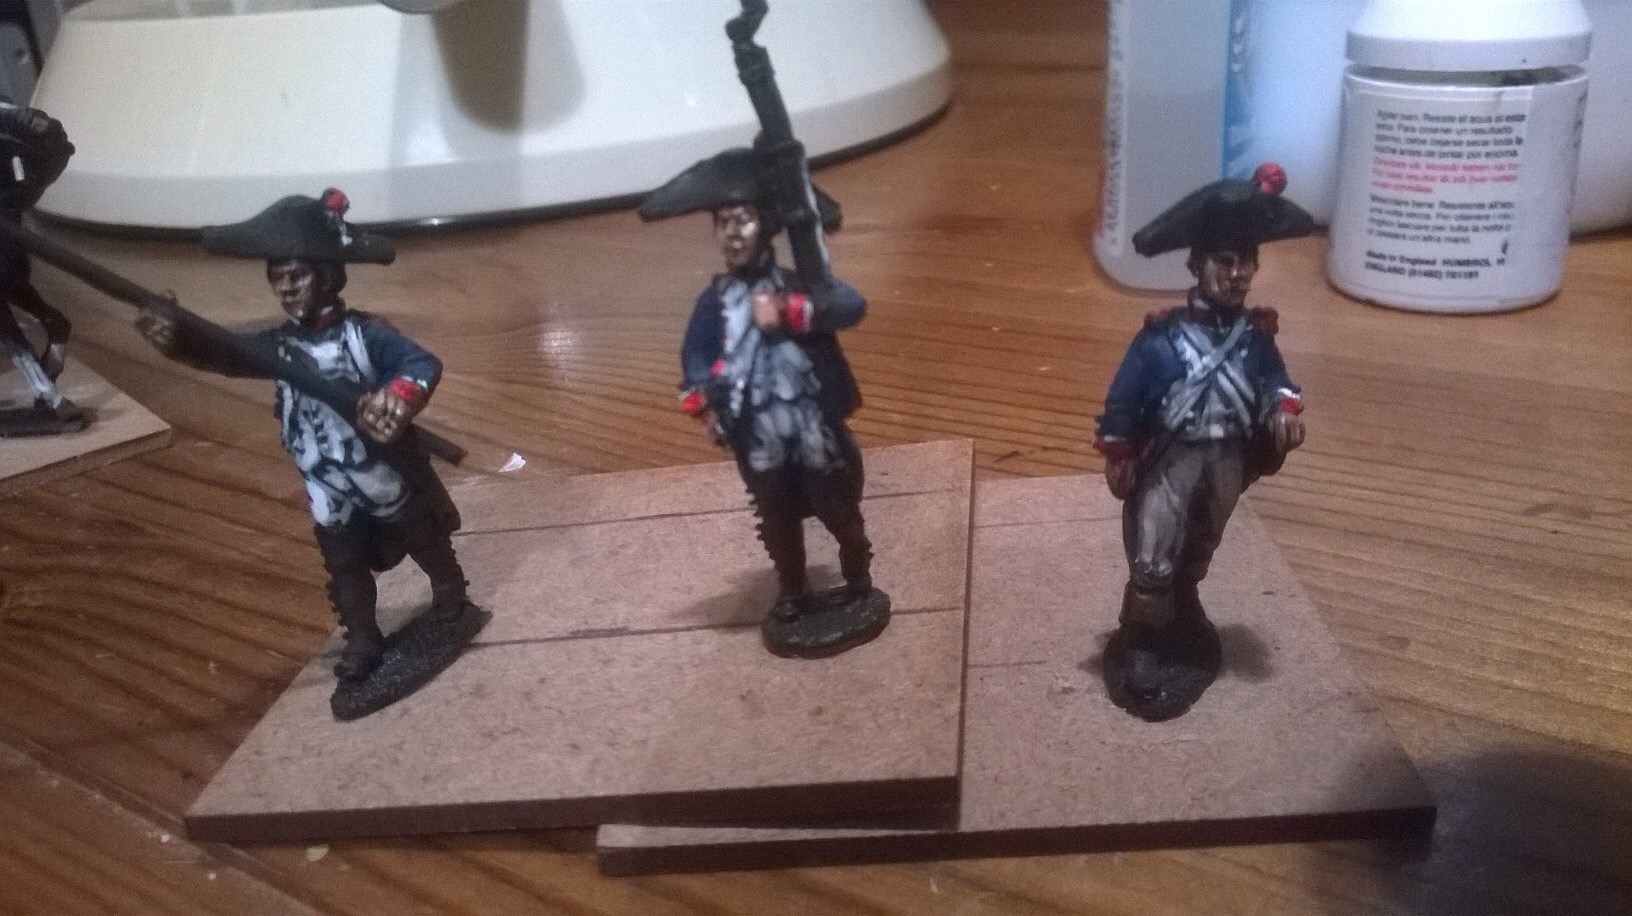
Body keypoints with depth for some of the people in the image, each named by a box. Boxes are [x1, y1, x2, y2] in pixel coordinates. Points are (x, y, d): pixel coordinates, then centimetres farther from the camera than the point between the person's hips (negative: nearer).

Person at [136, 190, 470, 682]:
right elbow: (226, 355, -20)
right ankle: (362, 640, 36)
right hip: (331, 495, 3)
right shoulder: (279, 344, -6)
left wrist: (400, 397, -53)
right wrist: (181, 343, -43)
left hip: (392, 478, -3)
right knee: (345, 571, 17)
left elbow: (423, 364, -30)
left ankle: (451, 603, 46)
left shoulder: (365, 333, -19)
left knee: (428, 546, 20)